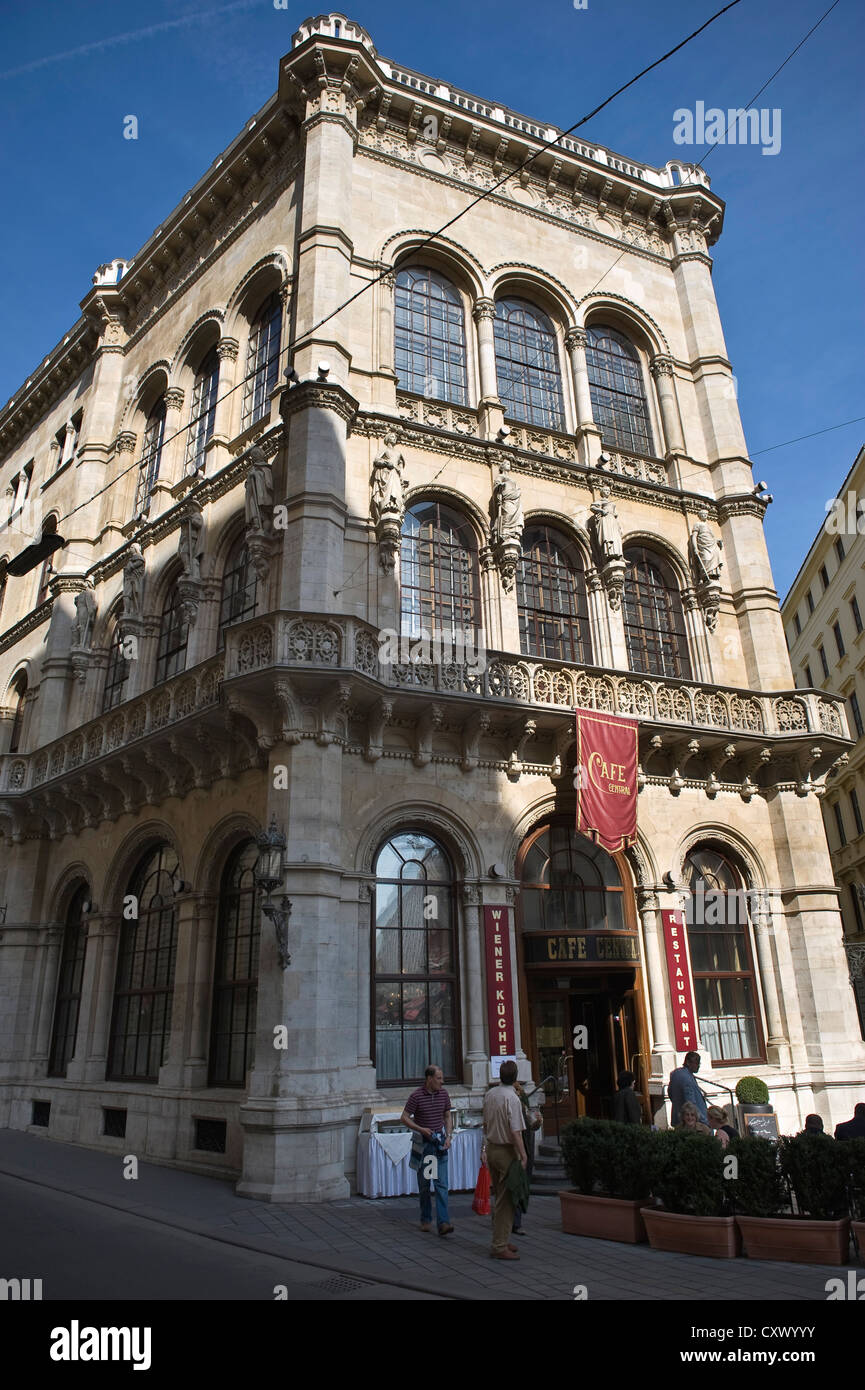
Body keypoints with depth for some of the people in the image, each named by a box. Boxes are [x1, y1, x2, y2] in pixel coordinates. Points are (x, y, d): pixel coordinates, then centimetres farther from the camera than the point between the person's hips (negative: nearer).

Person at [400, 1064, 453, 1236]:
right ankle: (426, 1219, 25)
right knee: (424, 1183, 9)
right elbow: (405, 1118, -7)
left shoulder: (443, 1093, 1)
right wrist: (421, 1129, -19)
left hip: (440, 1143, 2)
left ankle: (443, 1222, -8)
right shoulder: (416, 1096, -12)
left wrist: (448, 1136, 0)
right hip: (423, 1143, -2)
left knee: (441, 1183, -6)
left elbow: (448, 1115, 12)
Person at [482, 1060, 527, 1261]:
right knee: (506, 1200, -1)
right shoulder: (512, 1098, -20)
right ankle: (500, 1246, 1)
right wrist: (524, 1156, -16)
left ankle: (500, 1240, 26)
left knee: (500, 1197, 18)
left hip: (491, 1148, 8)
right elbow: (516, 1132, -22)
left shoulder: (489, 1094, 4)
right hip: (506, 1151, -8)